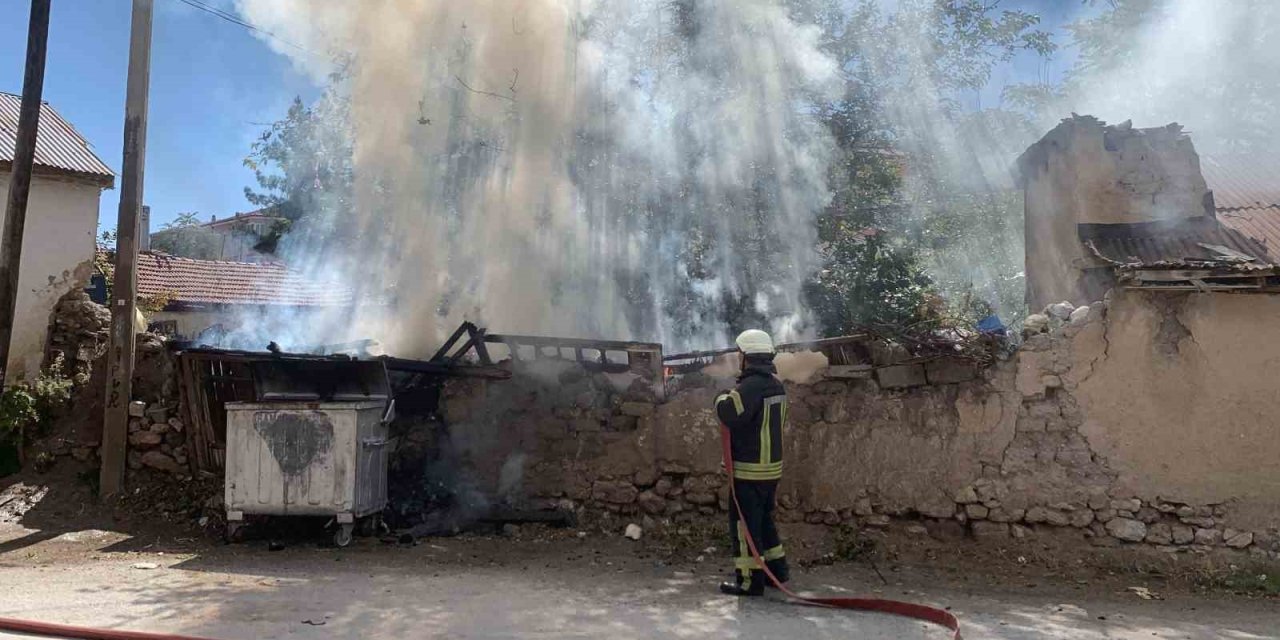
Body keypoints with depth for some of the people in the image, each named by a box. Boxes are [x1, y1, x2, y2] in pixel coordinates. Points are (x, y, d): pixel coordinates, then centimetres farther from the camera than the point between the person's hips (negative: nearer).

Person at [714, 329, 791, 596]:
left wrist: (722, 398, -9)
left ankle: (750, 580, 5)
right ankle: (777, 569, 30)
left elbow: (731, 414, -32)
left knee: (744, 524, 0)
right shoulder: (775, 383, 10)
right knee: (764, 519, 22)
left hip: (750, 469, -9)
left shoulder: (752, 385, -20)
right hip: (771, 465, 9)